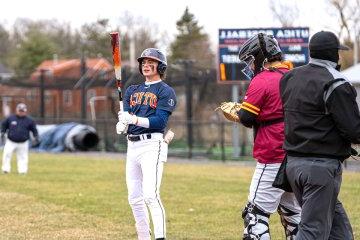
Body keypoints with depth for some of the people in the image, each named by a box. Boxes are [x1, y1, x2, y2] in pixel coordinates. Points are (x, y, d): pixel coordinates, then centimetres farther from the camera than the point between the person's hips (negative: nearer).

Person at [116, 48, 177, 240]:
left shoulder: (165, 91, -1)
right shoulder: (132, 91, 20)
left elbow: (160, 121, -13)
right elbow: (124, 116, 8)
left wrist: (135, 119, -25)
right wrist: (121, 125, -15)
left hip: (152, 145, -7)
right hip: (132, 145, 7)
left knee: (150, 195, -20)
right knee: (134, 199, 7)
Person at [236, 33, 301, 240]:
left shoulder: (261, 81, -11)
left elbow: (247, 118, -10)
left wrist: (239, 112, 10)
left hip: (273, 158, -8)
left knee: (256, 213, -5)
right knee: (292, 211, 15)